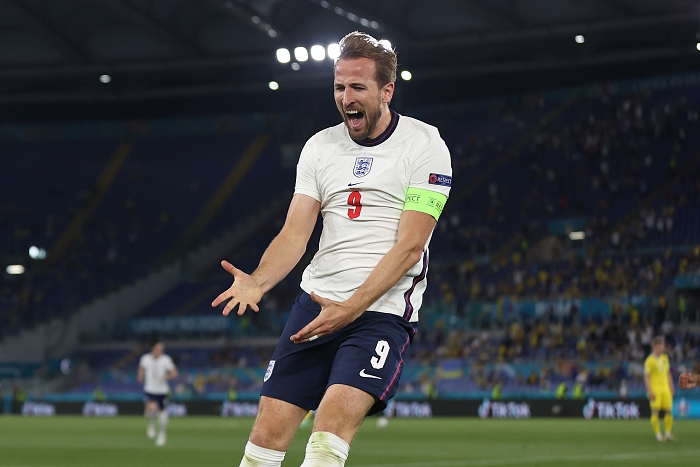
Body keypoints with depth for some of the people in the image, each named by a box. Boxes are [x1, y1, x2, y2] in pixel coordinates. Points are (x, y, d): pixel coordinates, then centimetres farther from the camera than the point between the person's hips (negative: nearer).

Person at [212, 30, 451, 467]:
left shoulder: (424, 145, -4)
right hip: (316, 300, 5)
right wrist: (256, 283, -16)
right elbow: (295, 233, 4)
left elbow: (410, 246, -11)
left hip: (381, 309, -5)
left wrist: (351, 308, -20)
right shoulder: (320, 146, 11)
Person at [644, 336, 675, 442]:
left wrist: (671, 388, 17)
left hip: (665, 389, 6)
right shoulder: (650, 360, -7)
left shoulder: (665, 358, 13)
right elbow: (646, 377, -8)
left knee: (669, 411, -1)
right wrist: (650, 391, -15)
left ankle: (668, 433, 7)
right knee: (655, 412, -6)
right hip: (655, 389, -6)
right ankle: (658, 434, -2)